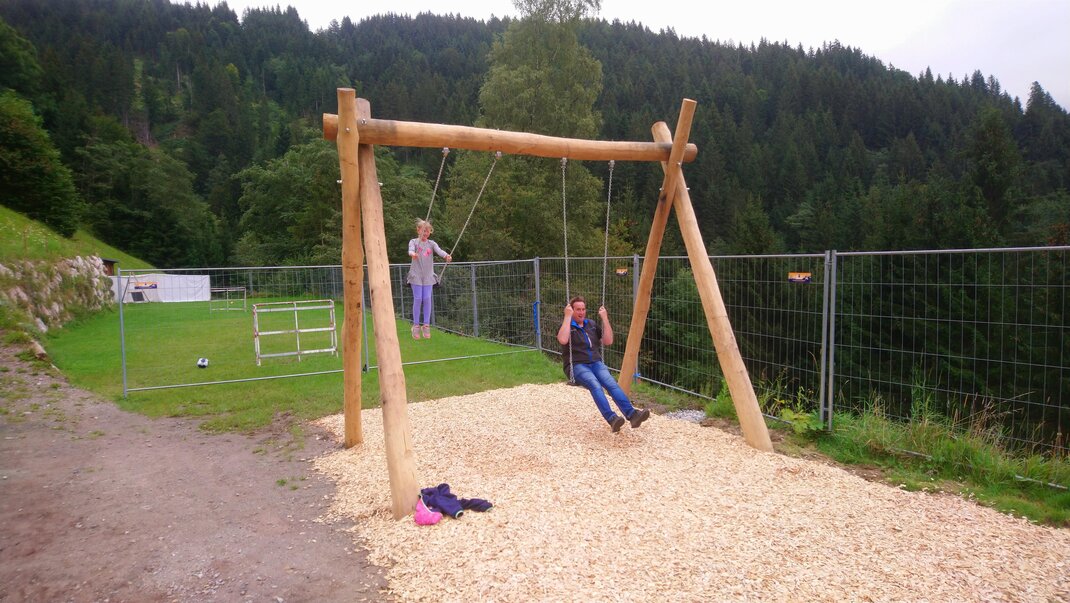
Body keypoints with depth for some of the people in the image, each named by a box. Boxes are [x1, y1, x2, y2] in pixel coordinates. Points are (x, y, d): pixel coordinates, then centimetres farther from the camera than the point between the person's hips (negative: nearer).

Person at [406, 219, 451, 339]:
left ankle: (426, 325, 8)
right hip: (416, 275, -2)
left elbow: (439, 250, -11)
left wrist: (446, 256, -34)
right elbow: (411, 249, -20)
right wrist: (412, 253, -46)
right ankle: (416, 325, 7)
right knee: (418, 299, -3)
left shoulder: (431, 243, 7)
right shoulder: (414, 242, 1)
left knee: (427, 299, -1)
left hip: (428, 275, 2)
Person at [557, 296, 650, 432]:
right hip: (577, 366, -4)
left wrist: (605, 318, 5)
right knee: (595, 385, -34)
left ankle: (632, 414, -44)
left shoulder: (592, 324, 19)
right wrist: (567, 316, -16)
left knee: (611, 383, -27)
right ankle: (612, 419, -49)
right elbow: (563, 340, -19)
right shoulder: (566, 326, 4)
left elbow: (608, 341, 11)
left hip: (596, 363, 4)